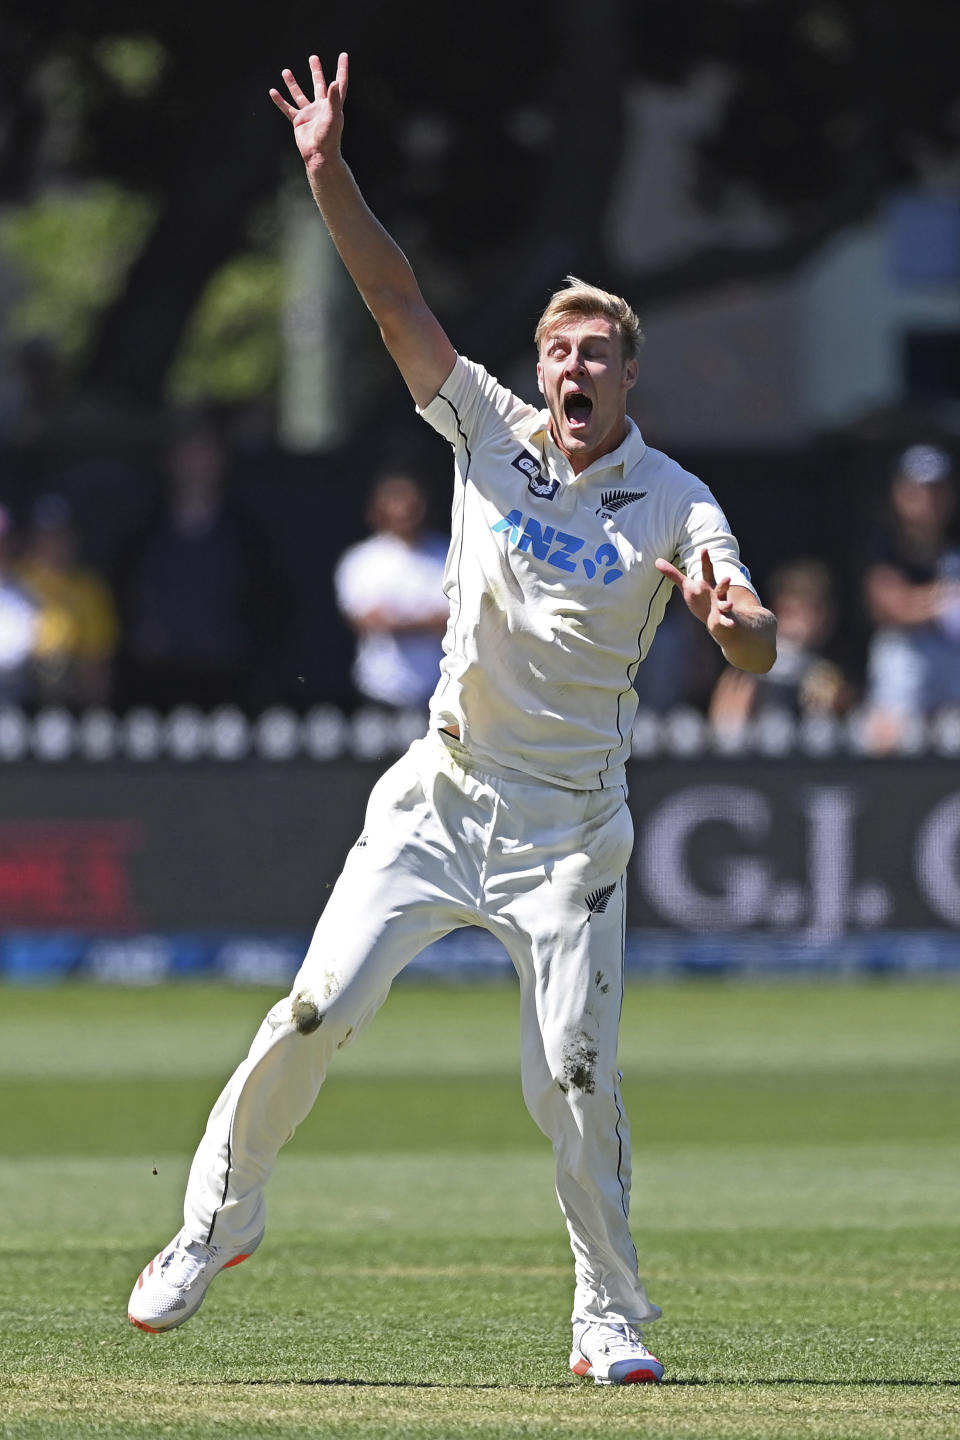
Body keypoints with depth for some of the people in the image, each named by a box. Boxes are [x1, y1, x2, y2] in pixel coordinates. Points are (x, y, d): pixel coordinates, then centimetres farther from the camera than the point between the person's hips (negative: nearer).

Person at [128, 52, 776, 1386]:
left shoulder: (673, 506, -6)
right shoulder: (493, 433, 0)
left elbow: (759, 647, -19)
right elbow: (398, 301, -7)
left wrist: (735, 617, -43)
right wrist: (329, 172, -19)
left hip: (567, 825, -2)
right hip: (441, 796, 2)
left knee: (574, 1073, -8)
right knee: (320, 1009, -8)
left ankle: (612, 1316, 6)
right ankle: (221, 1220, 11)